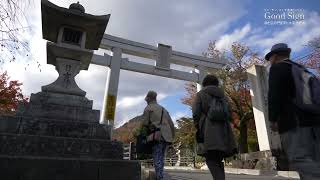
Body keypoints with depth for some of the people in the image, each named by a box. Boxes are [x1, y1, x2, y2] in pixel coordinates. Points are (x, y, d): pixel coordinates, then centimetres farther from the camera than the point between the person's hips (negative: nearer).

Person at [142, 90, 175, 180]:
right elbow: (171, 124, 17)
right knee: (161, 157, 13)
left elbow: (145, 123, -6)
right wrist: (172, 136, 19)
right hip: (166, 136, 7)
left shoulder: (148, 108, 4)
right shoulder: (164, 109, 22)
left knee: (157, 158, -5)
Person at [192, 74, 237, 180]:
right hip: (223, 129, 5)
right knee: (218, 160, 14)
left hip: (209, 129, -5)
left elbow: (195, 113, -2)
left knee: (211, 160, -4)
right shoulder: (222, 94, 19)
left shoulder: (200, 94, 7)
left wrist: (198, 129, 6)